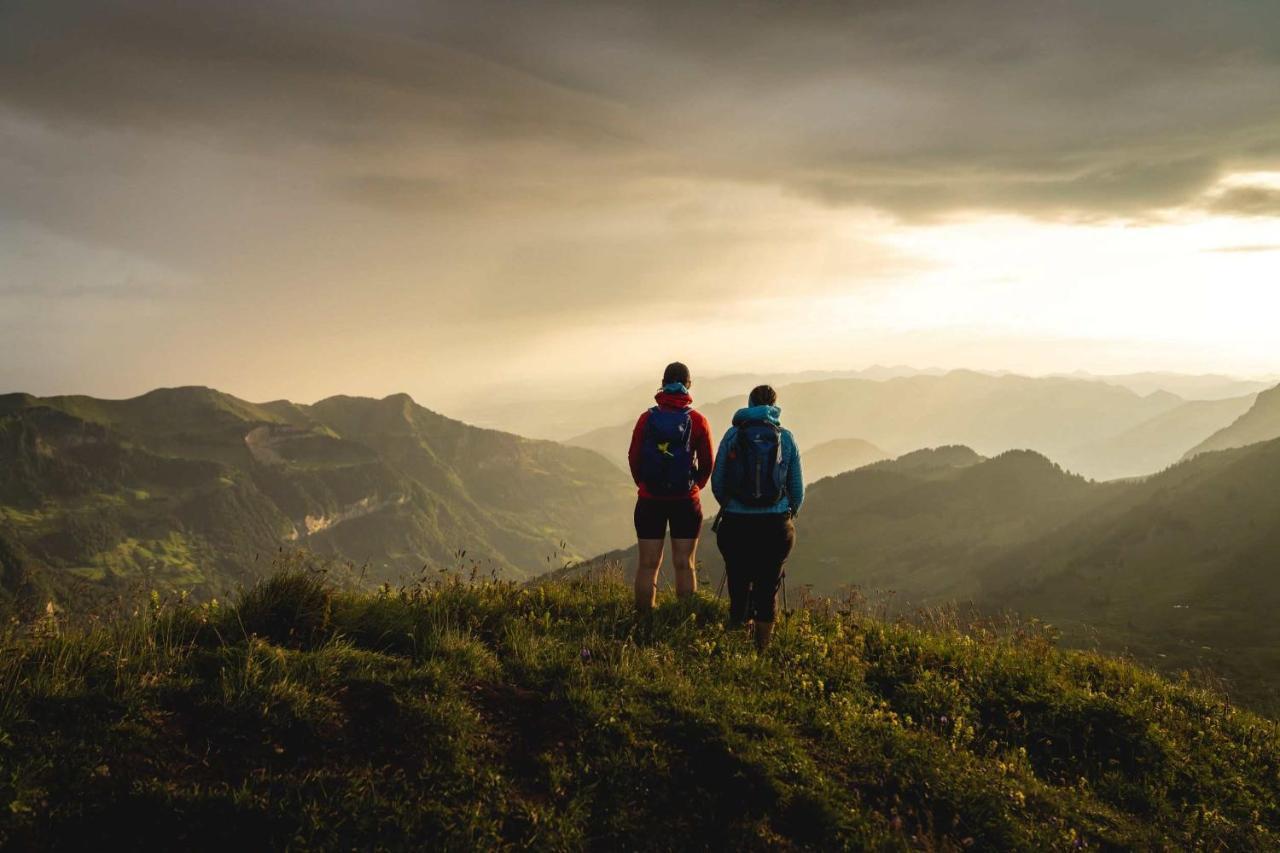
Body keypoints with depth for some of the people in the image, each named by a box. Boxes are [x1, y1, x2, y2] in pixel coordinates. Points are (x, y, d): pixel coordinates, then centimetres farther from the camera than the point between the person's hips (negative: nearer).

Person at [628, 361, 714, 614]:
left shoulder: (647, 418, -4)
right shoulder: (698, 421, -5)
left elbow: (633, 458, 0)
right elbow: (707, 463, 0)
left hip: (649, 500, 0)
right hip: (686, 501, 0)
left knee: (648, 564, 6)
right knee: (684, 564, 7)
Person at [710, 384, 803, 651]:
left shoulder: (733, 434, 1)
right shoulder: (785, 437, 2)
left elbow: (717, 482, 2)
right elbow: (797, 490, 4)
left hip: (736, 525, 0)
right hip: (775, 526, 0)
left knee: (738, 588, 13)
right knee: (768, 590, 10)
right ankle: (762, 648, 12)